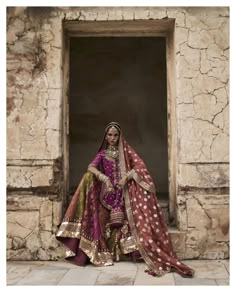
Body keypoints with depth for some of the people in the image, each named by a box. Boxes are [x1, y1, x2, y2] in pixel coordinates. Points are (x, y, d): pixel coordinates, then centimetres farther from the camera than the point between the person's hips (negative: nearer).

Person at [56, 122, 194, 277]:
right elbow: (91, 167, -6)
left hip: (123, 190, -1)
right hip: (107, 190, 1)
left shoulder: (126, 150, 8)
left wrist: (126, 177, -20)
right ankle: (103, 252, -17)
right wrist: (105, 178, -23)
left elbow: (139, 166, -4)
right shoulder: (102, 153, 11)